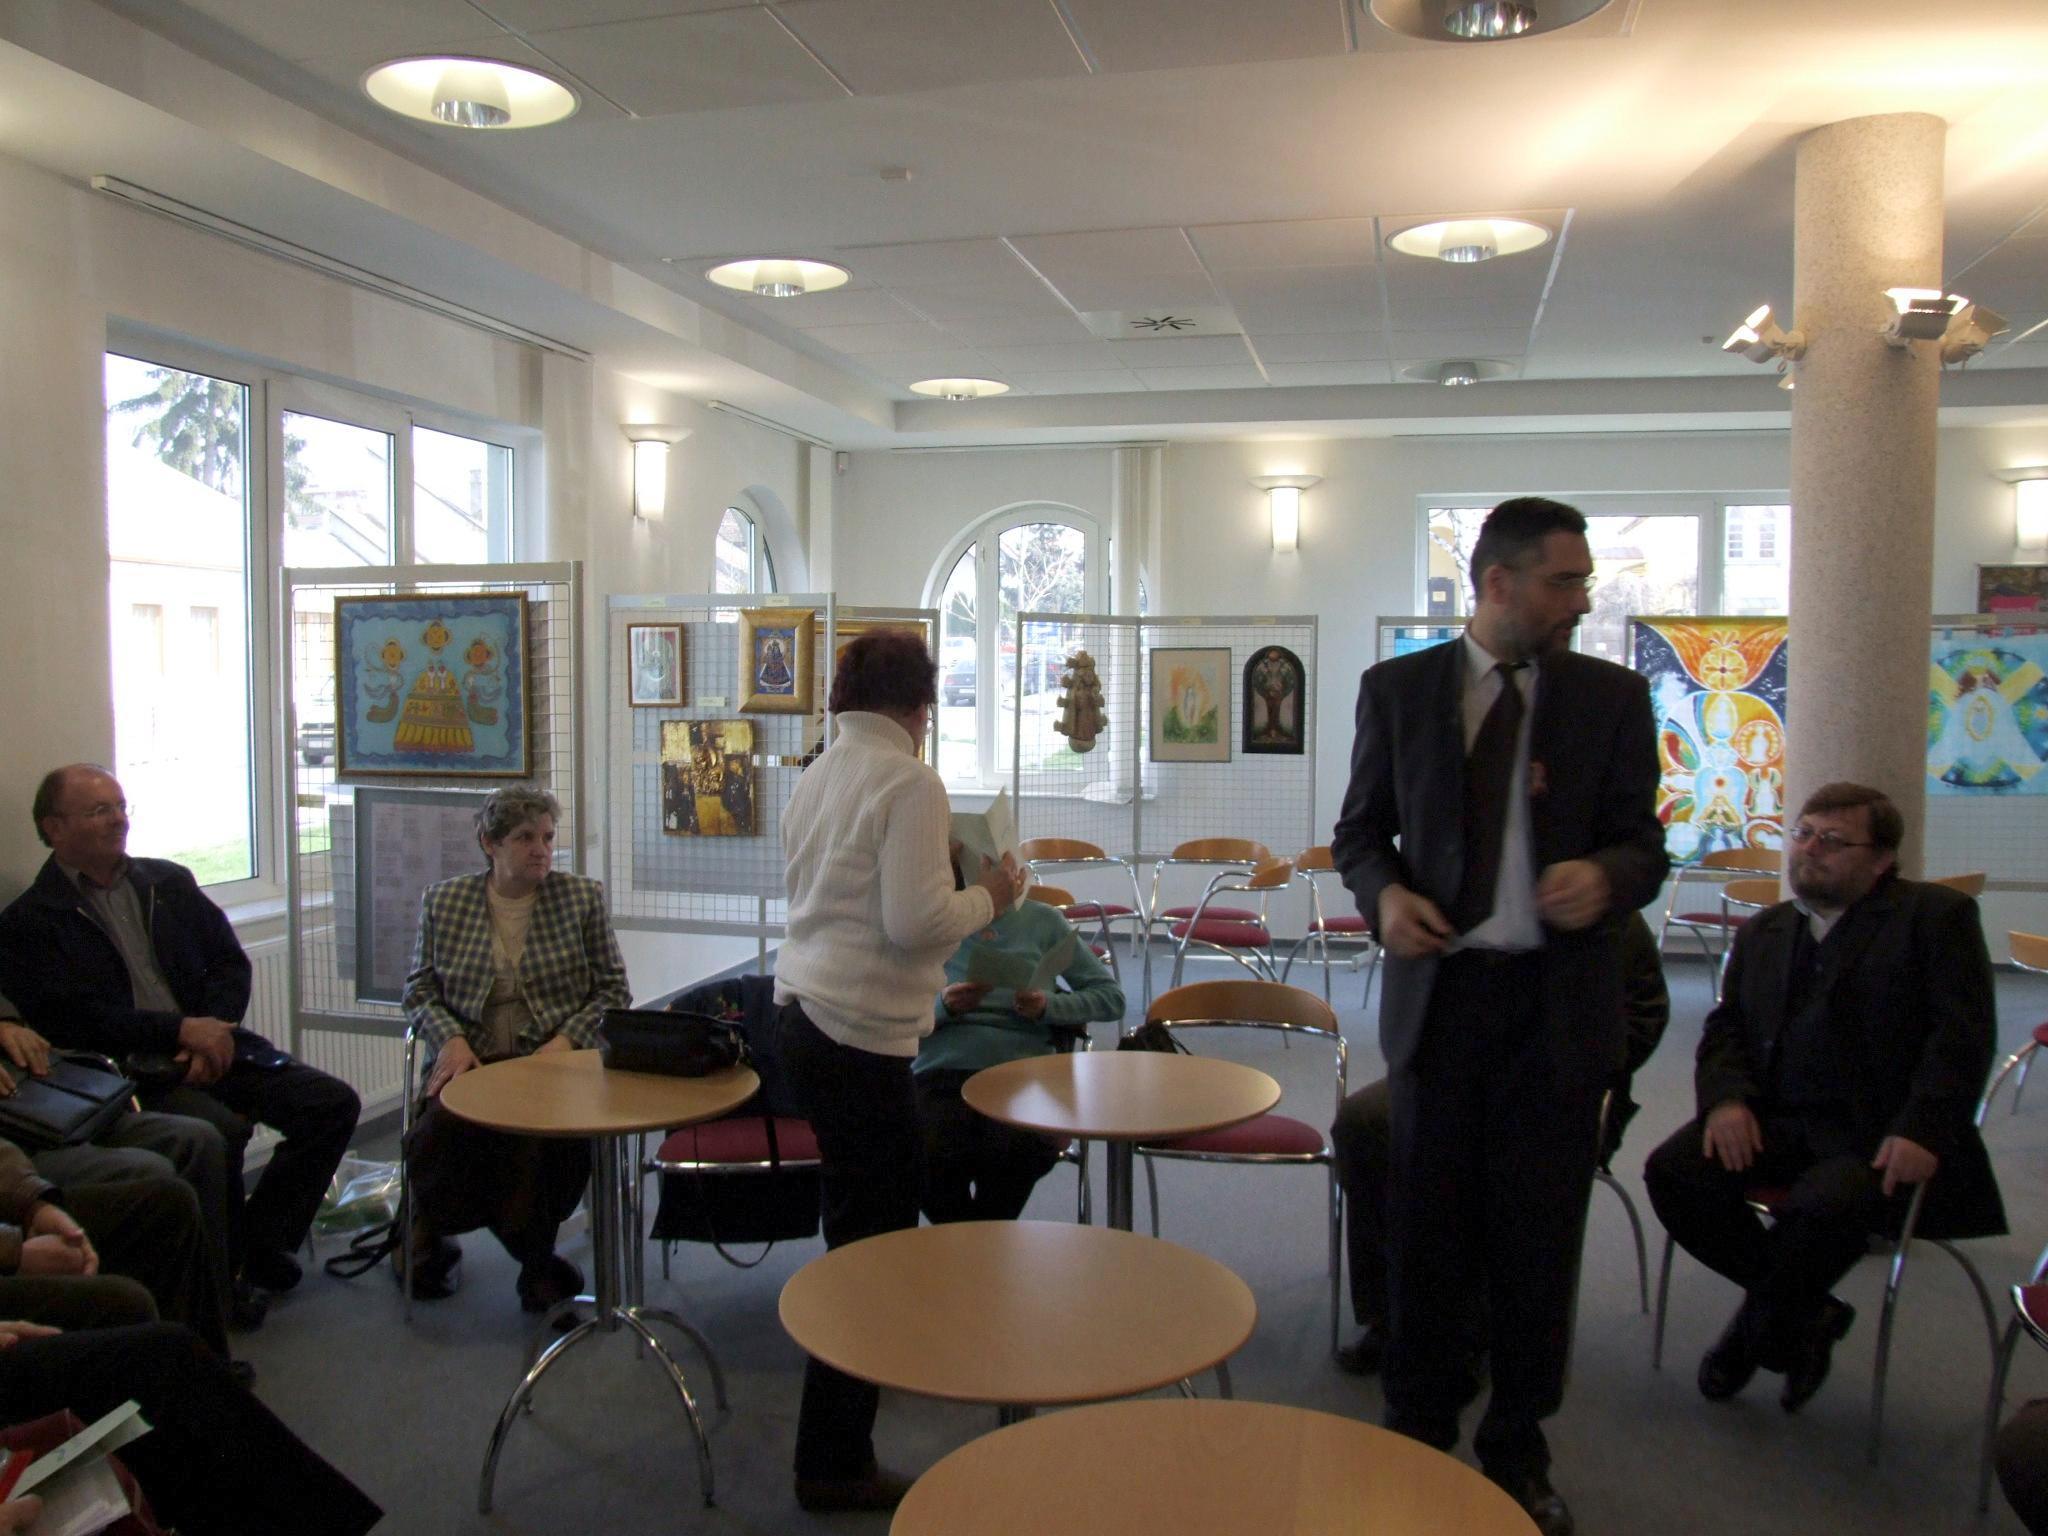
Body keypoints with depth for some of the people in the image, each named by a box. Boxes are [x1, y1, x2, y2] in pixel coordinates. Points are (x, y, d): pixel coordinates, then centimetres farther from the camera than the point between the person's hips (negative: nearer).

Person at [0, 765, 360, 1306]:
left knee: (334, 1103, -13)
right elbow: (71, 1019, -10)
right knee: (223, 1131, -32)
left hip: (211, 1050, 5)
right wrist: (181, 1030, -16)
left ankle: (259, 1243, -1)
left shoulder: (171, 882, 15)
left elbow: (230, 963, 11)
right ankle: (225, 1267, -6)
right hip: (129, 1074, -5)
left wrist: (214, 1033, -7)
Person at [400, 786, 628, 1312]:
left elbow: (613, 990, 7)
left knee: (543, 1143, -31)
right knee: (440, 1132, -30)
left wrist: (568, 1039, -9)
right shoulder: (443, 900, 11)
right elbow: (420, 988, 14)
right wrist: (450, 1038, -6)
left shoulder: (582, 897, 7)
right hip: (471, 1060, 1)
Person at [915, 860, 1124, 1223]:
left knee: (1022, 1152, -34)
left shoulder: (1043, 920, 15)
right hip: (942, 1074, 0)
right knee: (933, 1155, -34)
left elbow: (1111, 996, 14)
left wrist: (1048, 1006, -3)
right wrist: (943, 1006, -12)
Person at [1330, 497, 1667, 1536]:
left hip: (1559, 1002, 0)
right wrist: (1383, 894, -13)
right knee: (1426, 1230, 10)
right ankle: (1418, 1438, 30)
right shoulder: (1398, 689, 2)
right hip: (1439, 990, 0)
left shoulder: (1612, 697, 2)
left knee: (1537, 1237, 10)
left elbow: (1643, 843, 2)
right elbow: (1359, 830, 8)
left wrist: (1604, 876, -21)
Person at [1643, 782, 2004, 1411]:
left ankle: (1756, 1336, -2)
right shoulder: (1762, 931, 20)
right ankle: (1808, 1317, 1)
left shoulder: (1935, 915, 3)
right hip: (1776, 1122, 5)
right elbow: (1725, 1027, 14)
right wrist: (1727, 1097, -8)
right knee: (1672, 1170, -21)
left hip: (1878, 1135, -5)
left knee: (1822, 1206, -35)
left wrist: (1921, 1130, -21)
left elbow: (1962, 1034, -7)